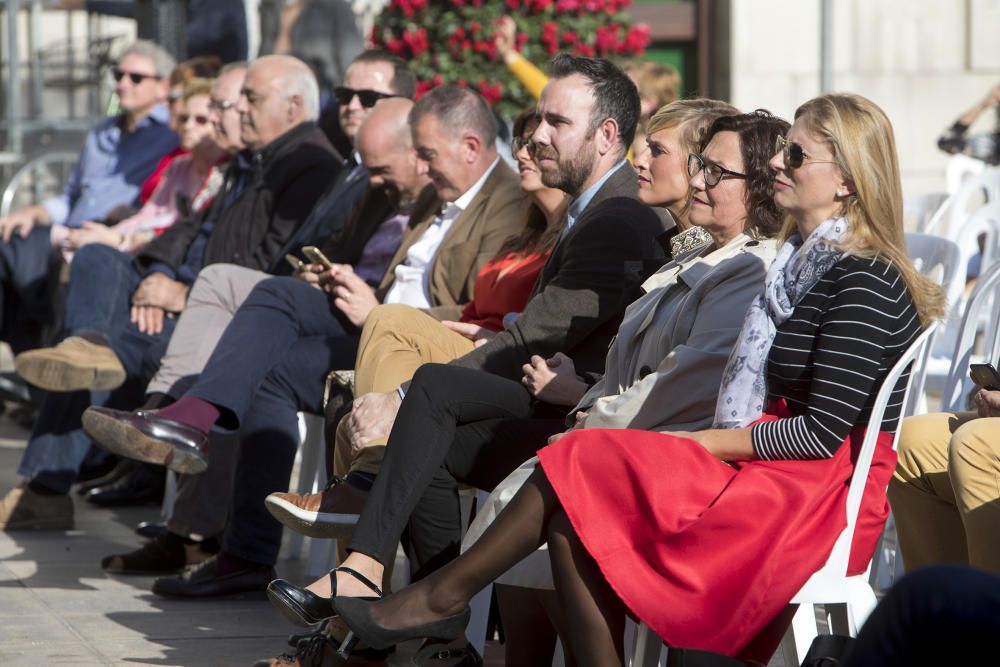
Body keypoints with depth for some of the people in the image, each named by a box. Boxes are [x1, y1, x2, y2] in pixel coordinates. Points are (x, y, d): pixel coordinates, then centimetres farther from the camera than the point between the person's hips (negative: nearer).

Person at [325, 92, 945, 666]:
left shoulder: (865, 281, -12)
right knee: (577, 517, -13)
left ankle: (440, 597, -1)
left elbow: (825, 429, -17)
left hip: (820, 503, -9)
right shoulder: (807, 261, 19)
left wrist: (700, 440, -10)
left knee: (582, 468, -14)